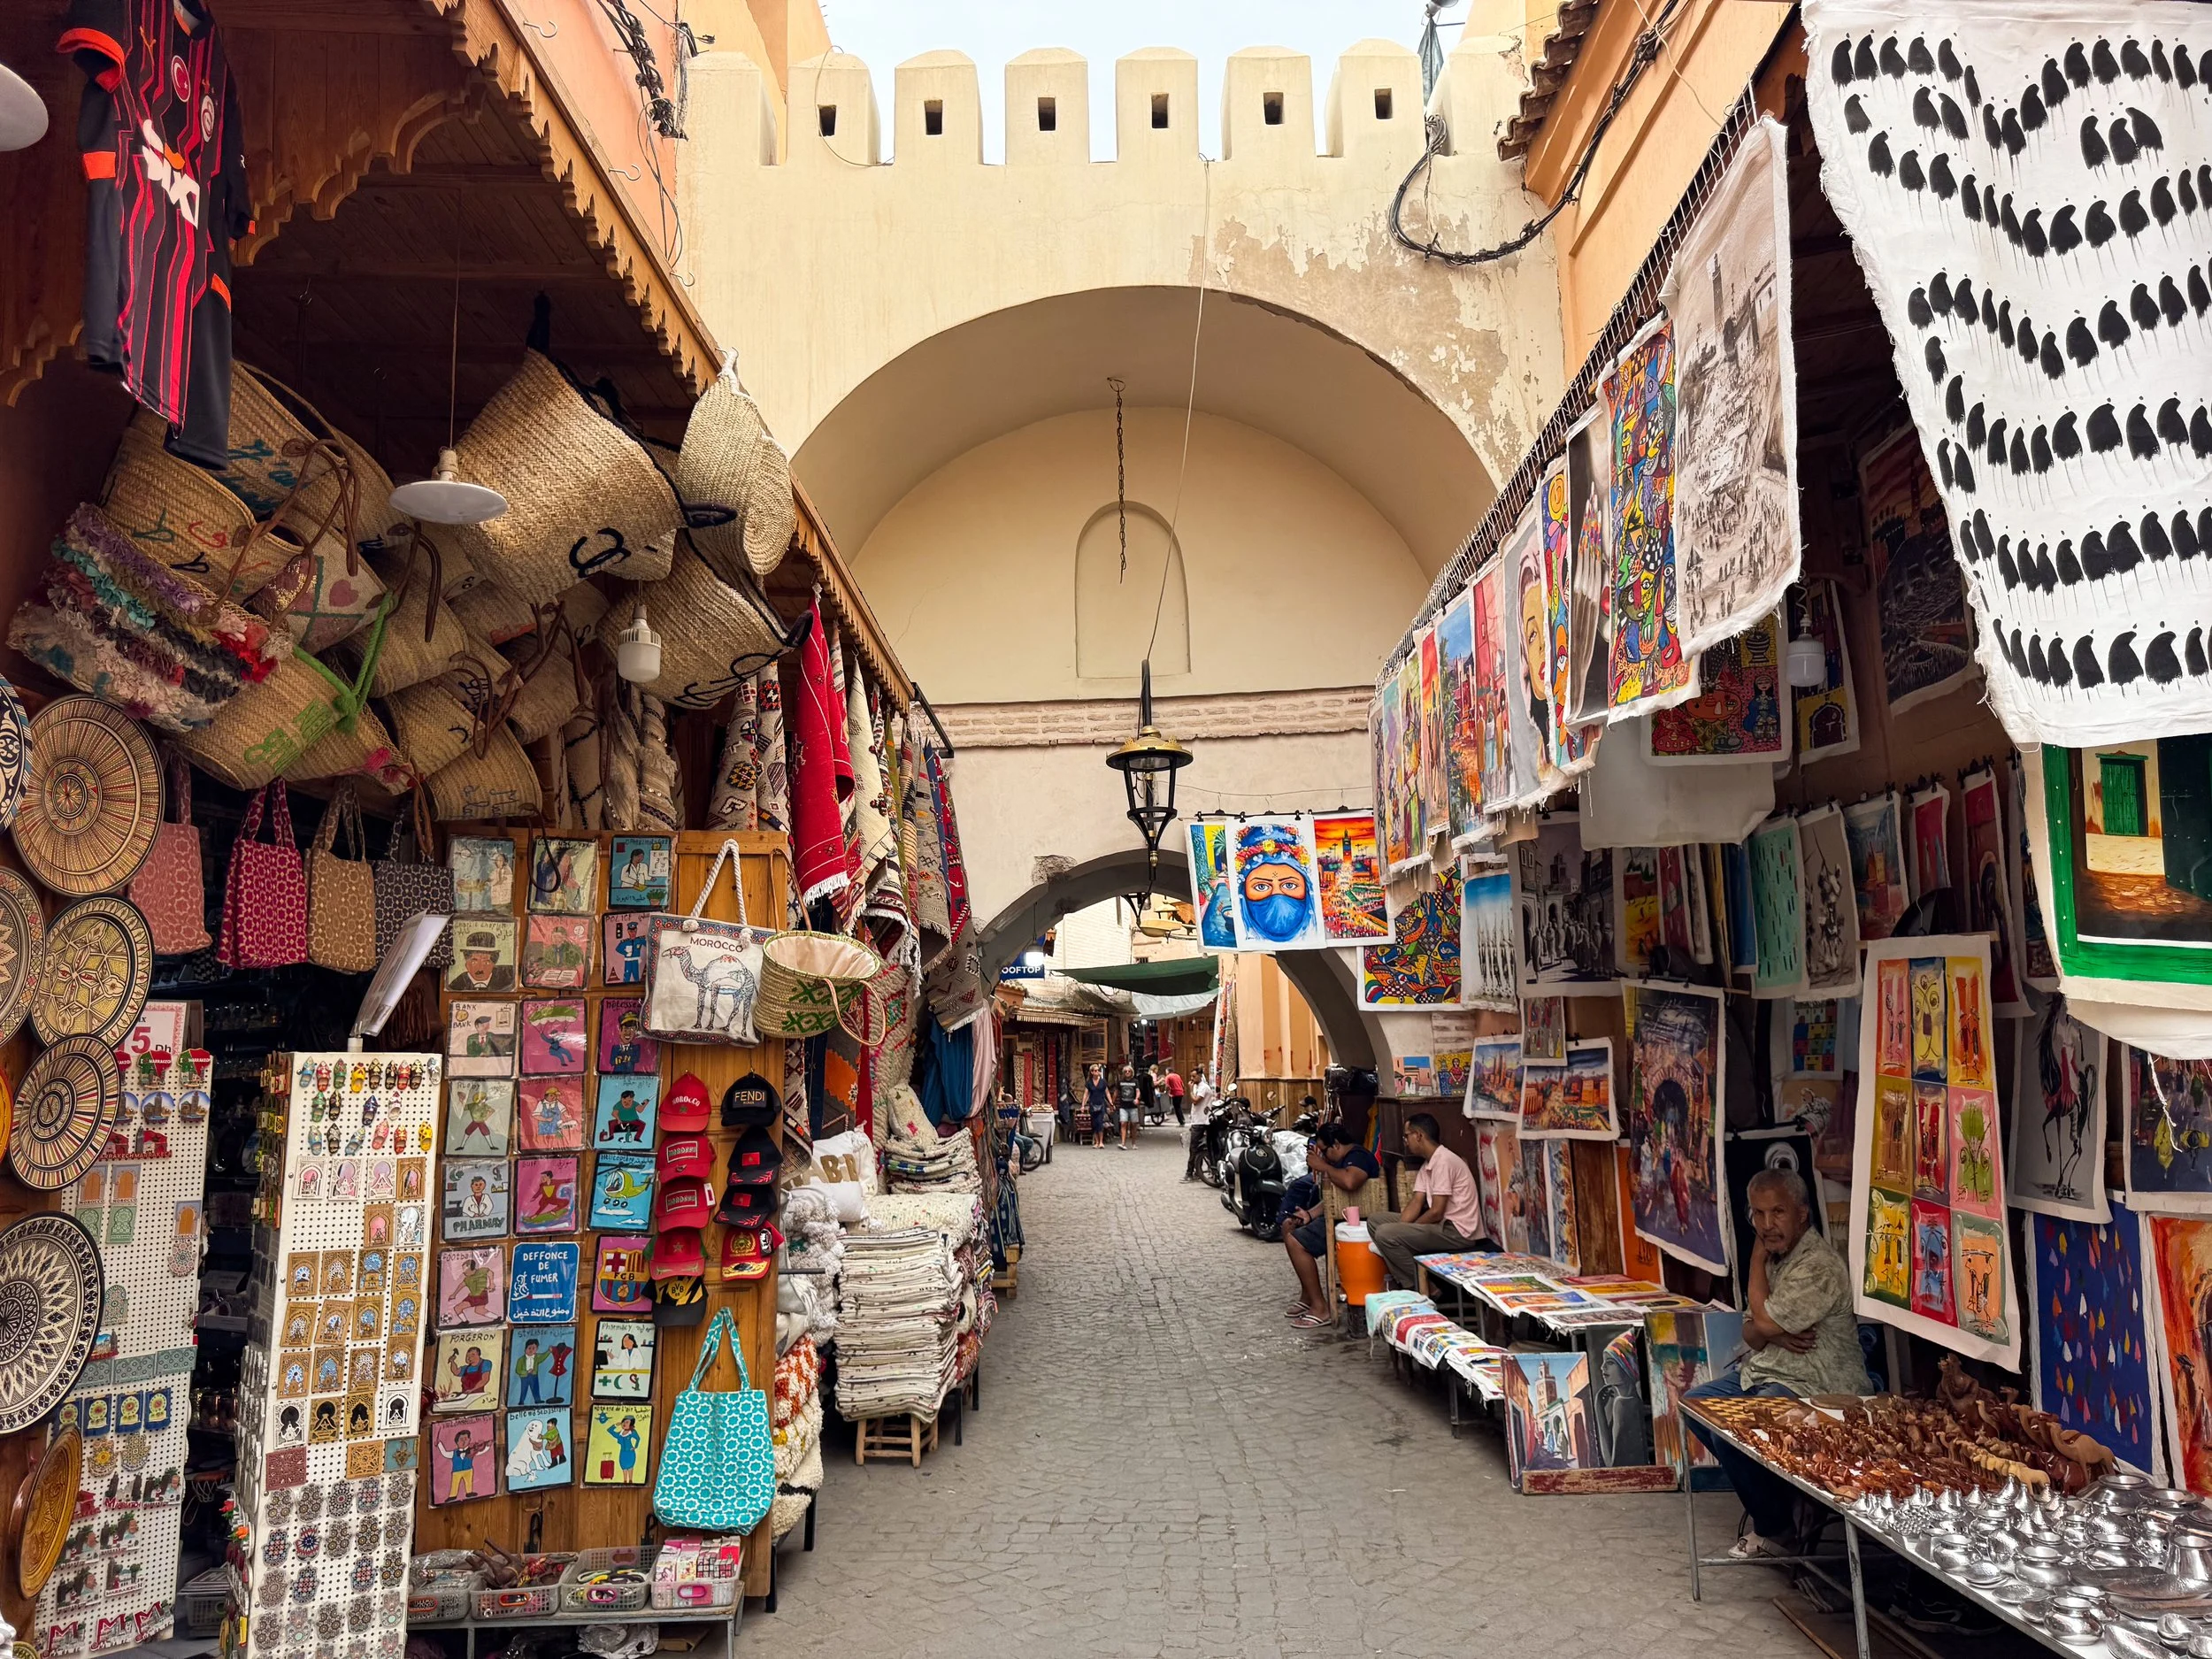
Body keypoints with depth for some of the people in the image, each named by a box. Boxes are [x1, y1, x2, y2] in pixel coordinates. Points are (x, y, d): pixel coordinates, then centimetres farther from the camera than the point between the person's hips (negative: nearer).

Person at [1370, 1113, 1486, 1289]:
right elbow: (1416, 1203, 7)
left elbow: (1436, 1212, -20)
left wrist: (1407, 1230, -7)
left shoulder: (1443, 1161, -18)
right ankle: (1406, 1283, 1)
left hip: (1457, 1231, -10)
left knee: (1385, 1234, -22)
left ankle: (1422, 1289, -8)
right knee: (1376, 1221, 9)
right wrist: (1399, 1229, -9)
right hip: (1443, 1224, 10)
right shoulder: (1428, 1164, 13)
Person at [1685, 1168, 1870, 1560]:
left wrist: (1758, 1256, -13)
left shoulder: (1819, 1266, -21)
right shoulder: (1774, 1256, 9)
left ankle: (1774, 1530, -3)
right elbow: (1751, 1333, 10)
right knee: (1695, 1405, 11)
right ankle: (1767, 1493, 16)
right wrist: (1774, 1335, -16)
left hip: (1815, 1388, -10)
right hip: (1765, 1372, 10)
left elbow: (1764, 1320, -23)